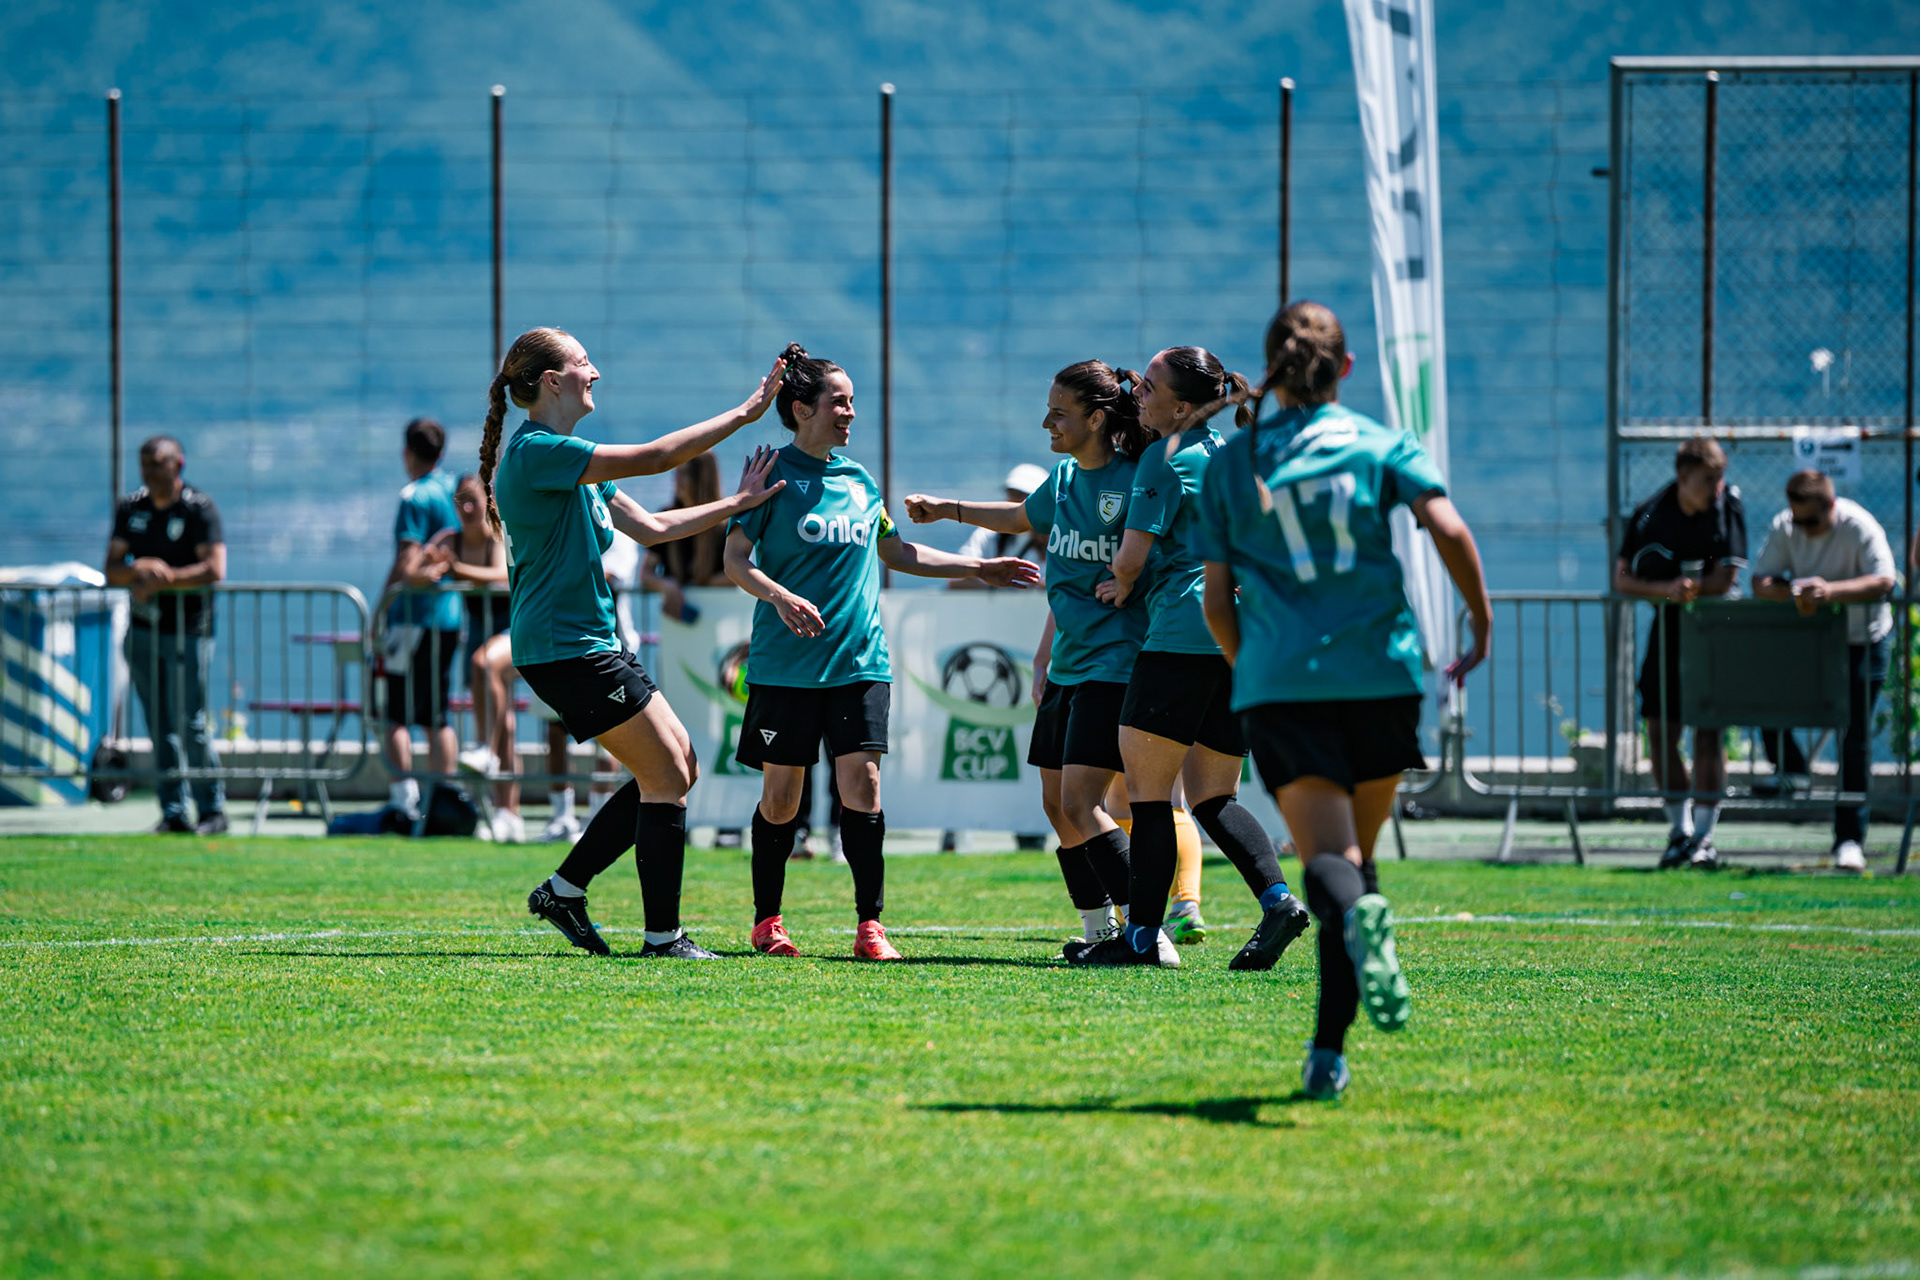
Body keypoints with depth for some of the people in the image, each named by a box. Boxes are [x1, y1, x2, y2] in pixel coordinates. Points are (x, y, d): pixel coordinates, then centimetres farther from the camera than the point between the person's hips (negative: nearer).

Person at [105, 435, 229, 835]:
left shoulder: (199, 509, -7)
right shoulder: (130, 508, 9)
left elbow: (215, 570, -18)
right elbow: (112, 570, 4)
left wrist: (161, 579, -22)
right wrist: (139, 570, -18)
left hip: (188, 631, -5)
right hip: (142, 630, 5)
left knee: (190, 725, -8)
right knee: (160, 727, 4)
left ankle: (213, 809, 2)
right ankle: (173, 812, 8)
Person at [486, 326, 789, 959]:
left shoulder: (571, 461, 16)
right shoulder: (536, 452, -17)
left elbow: (649, 527, 18)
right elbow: (649, 458, -22)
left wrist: (737, 503, 13)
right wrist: (742, 414, -16)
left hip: (592, 643, 11)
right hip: (567, 649, -11)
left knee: (677, 769, 12)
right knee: (666, 777, -7)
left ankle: (563, 889, 17)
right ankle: (663, 936, -1)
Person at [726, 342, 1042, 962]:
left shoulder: (859, 479, 13)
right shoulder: (775, 473, -3)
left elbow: (895, 551, 26)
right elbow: (735, 559, -7)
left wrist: (977, 568, 24)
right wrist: (781, 598, -24)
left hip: (859, 660, 4)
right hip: (786, 664, -4)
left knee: (862, 781, -7)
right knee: (781, 793, 2)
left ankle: (869, 925, -6)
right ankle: (767, 922, 16)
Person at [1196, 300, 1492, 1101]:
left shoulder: (1228, 465, 11)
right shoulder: (1381, 447, 9)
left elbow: (1217, 602, 10)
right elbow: (1447, 528, -8)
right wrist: (1481, 621, 3)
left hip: (1278, 683, -1)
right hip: (1379, 674, 1)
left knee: (1327, 856, -11)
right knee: (1356, 850, 14)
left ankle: (1356, 913, -48)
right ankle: (1329, 1047, 8)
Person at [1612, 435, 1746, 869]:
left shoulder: (1728, 506, -7)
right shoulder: (1650, 514, -3)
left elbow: (1725, 579, -11)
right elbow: (1622, 579, -4)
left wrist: (1682, 589, -16)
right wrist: (1667, 589, -21)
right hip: (1668, 630, 3)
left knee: (1709, 731, -9)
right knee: (1660, 731, 1)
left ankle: (1704, 837, -4)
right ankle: (1679, 829, 16)